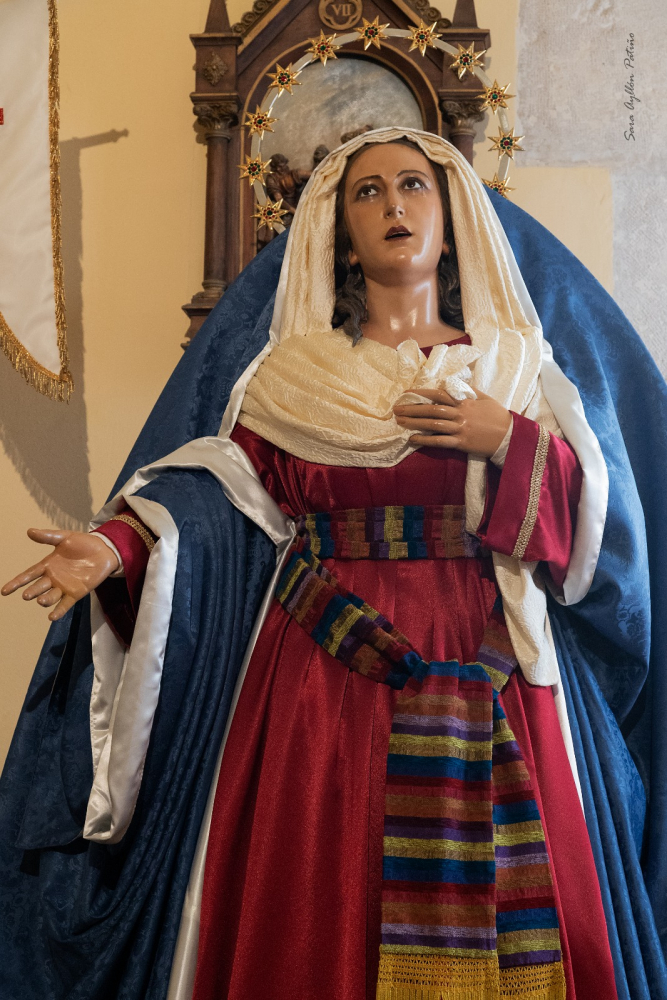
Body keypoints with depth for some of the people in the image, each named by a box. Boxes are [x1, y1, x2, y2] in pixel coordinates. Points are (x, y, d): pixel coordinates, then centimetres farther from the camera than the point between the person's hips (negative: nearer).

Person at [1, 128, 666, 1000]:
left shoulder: (516, 364, 12)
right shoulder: (294, 370, 9)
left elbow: (596, 508, 7)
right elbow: (223, 489, -3)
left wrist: (508, 439, -8)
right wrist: (117, 544, -19)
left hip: (489, 681, 1)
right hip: (327, 669, -1)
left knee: (510, 910, 0)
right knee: (324, 906, -2)